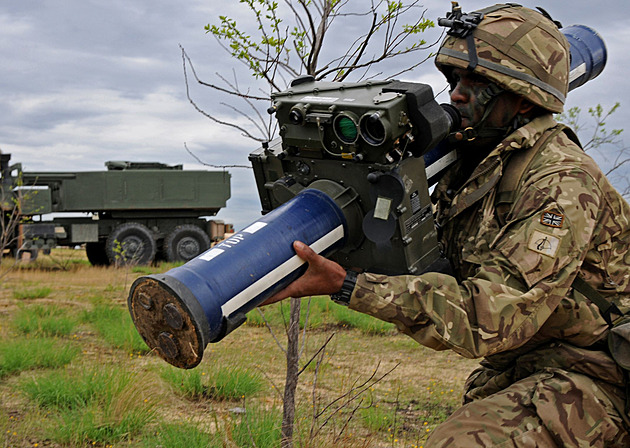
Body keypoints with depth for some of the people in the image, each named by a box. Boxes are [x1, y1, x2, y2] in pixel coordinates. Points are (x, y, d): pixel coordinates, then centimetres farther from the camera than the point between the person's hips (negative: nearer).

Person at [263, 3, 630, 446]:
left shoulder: (562, 182, -22)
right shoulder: (478, 162, 7)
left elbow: (491, 318, -30)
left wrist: (347, 286, -32)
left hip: (590, 378, -9)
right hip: (516, 369, 9)